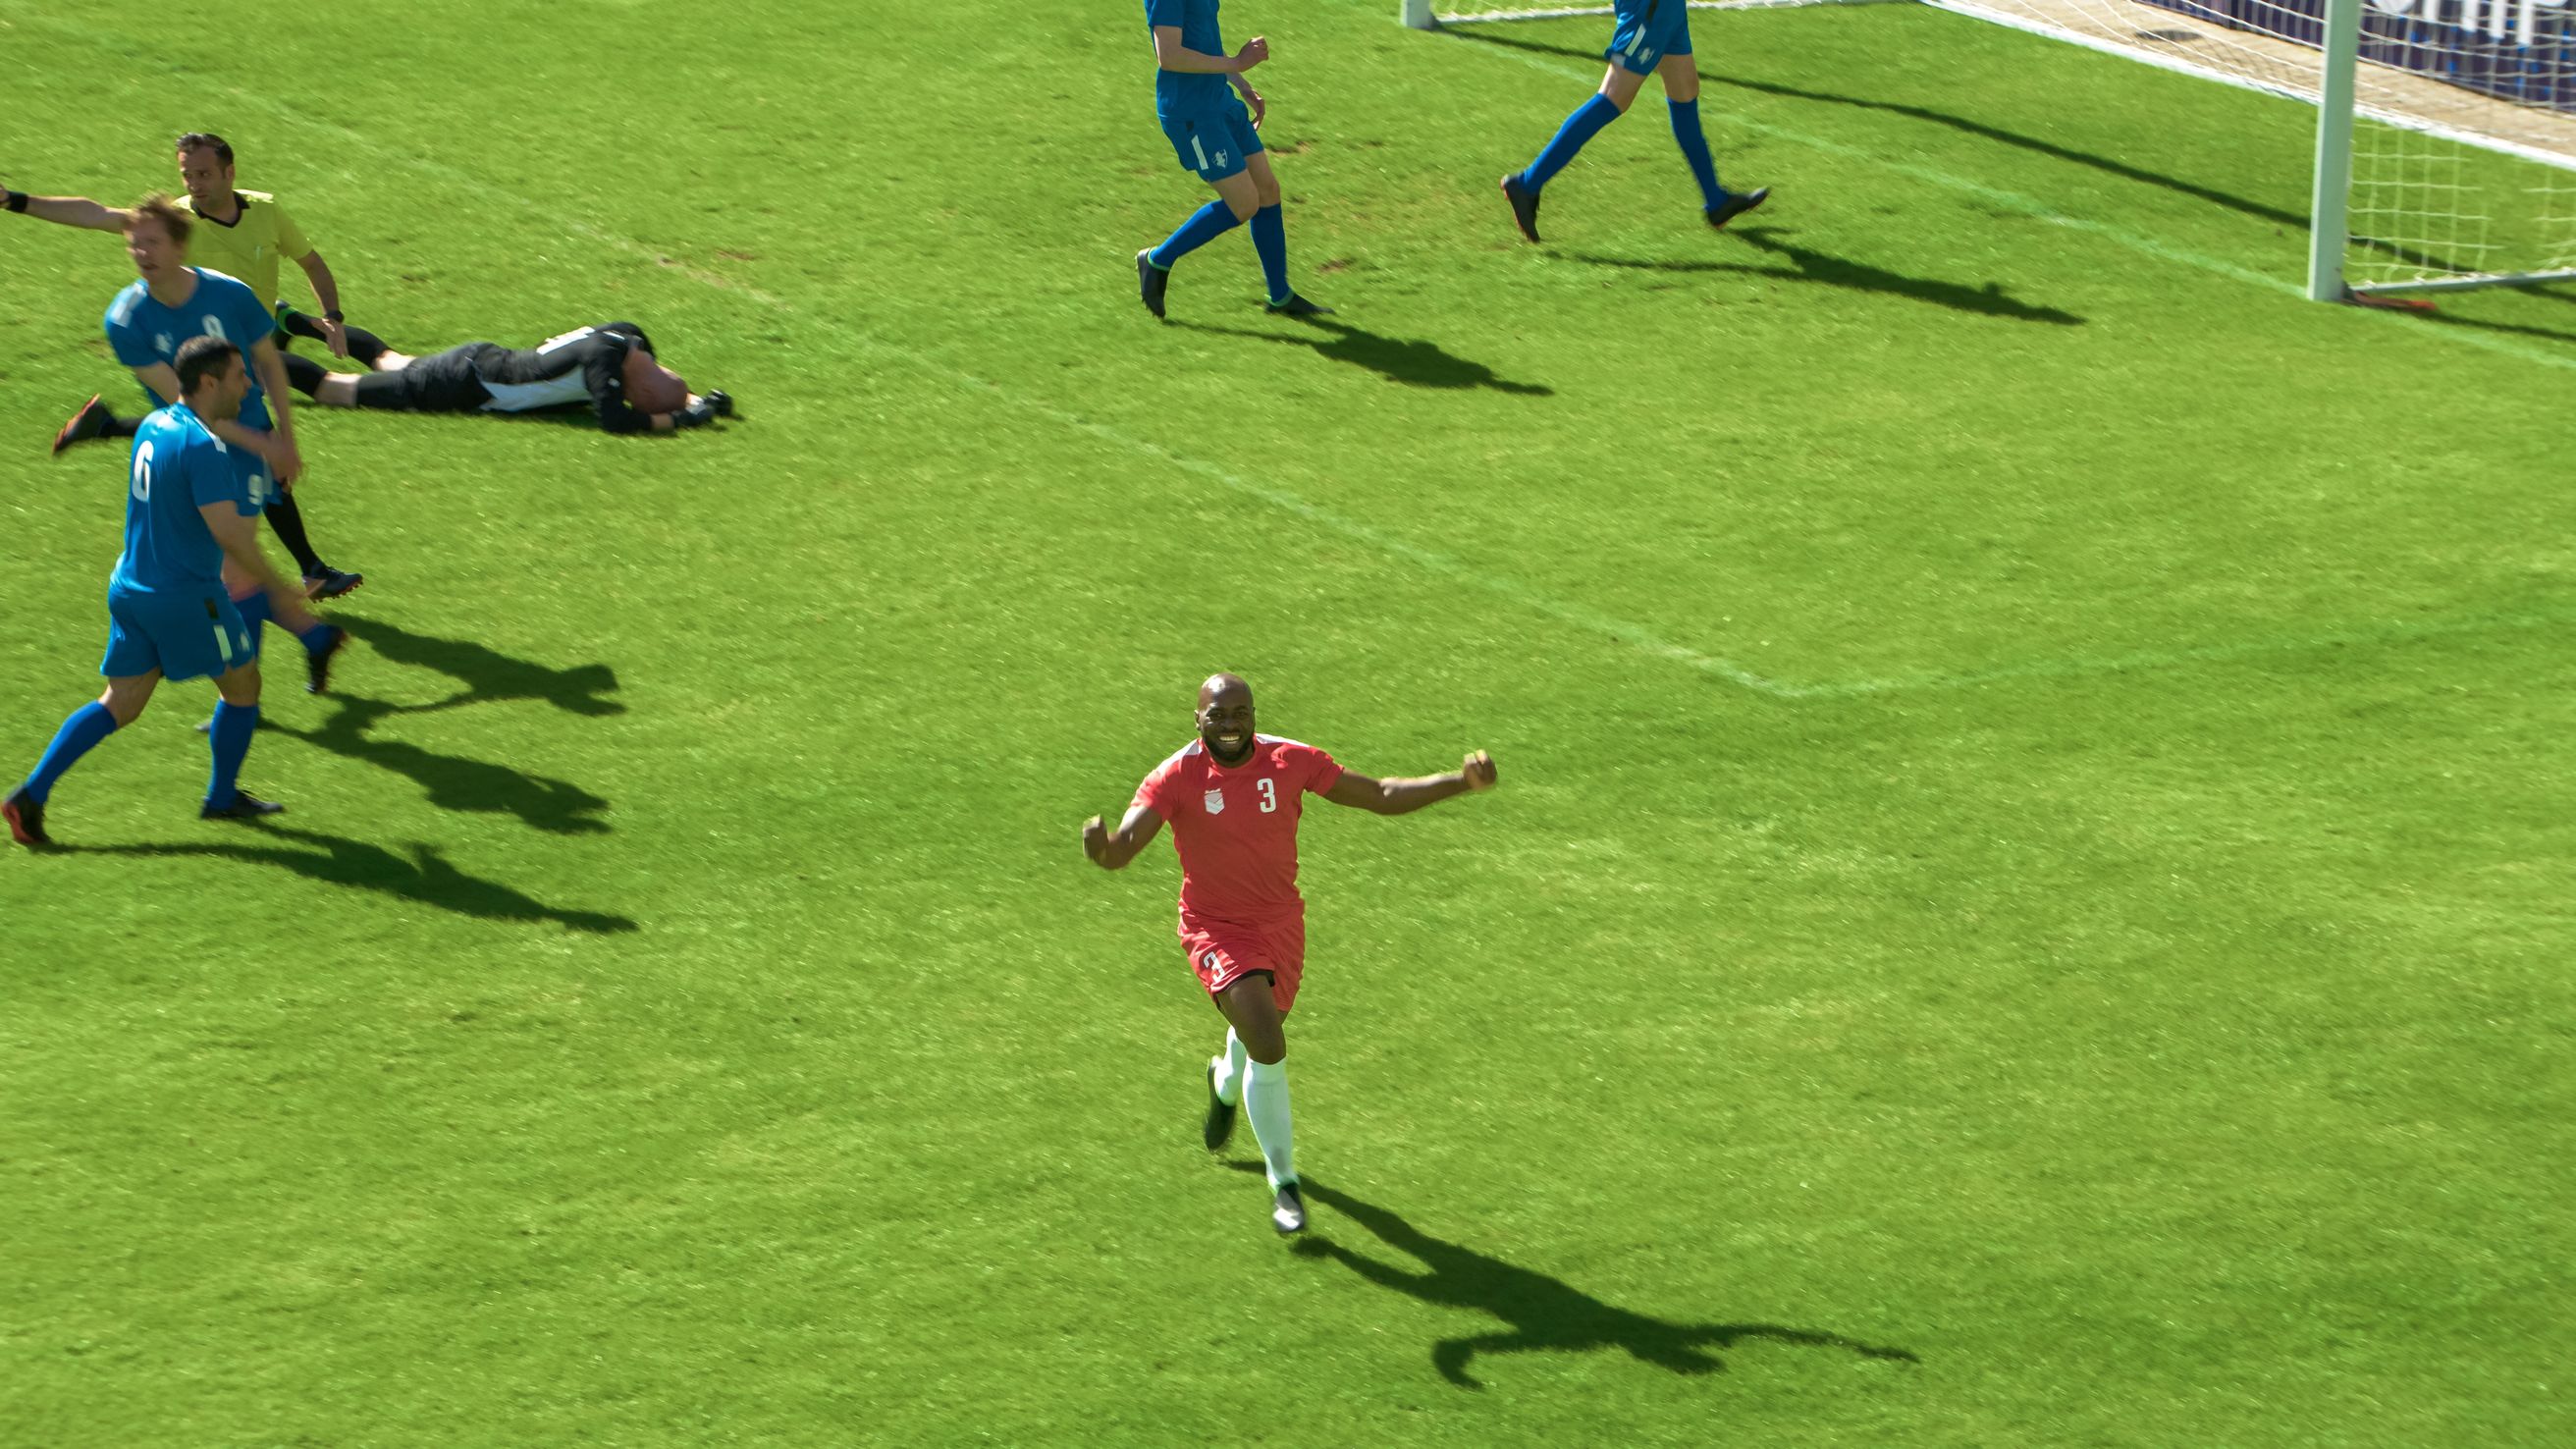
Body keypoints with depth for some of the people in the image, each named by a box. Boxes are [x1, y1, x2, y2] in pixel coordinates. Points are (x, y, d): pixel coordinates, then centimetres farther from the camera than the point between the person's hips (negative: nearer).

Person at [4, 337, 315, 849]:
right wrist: (277, 586, -14)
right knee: (241, 685, 14)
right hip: (187, 596, -8)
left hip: (130, 589, 8)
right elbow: (227, 532, -25)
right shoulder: (203, 446, -20)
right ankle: (222, 798, 26)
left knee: (120, 705, 11)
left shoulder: (153, 426, 7)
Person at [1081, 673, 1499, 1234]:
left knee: (1259, 1033, 24)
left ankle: (1226, 1083, 63)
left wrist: (1461, 781, -14)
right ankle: (1283, 1183, -2)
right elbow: (1121, 849, -28)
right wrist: (1103, 846, -54)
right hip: (1216, 930, -4)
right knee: (1269, 1049, -19)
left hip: (1282, 924, 4)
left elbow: (1381, 797, -3)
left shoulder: (1291, 761, -10)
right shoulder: (1177, 777, -18)